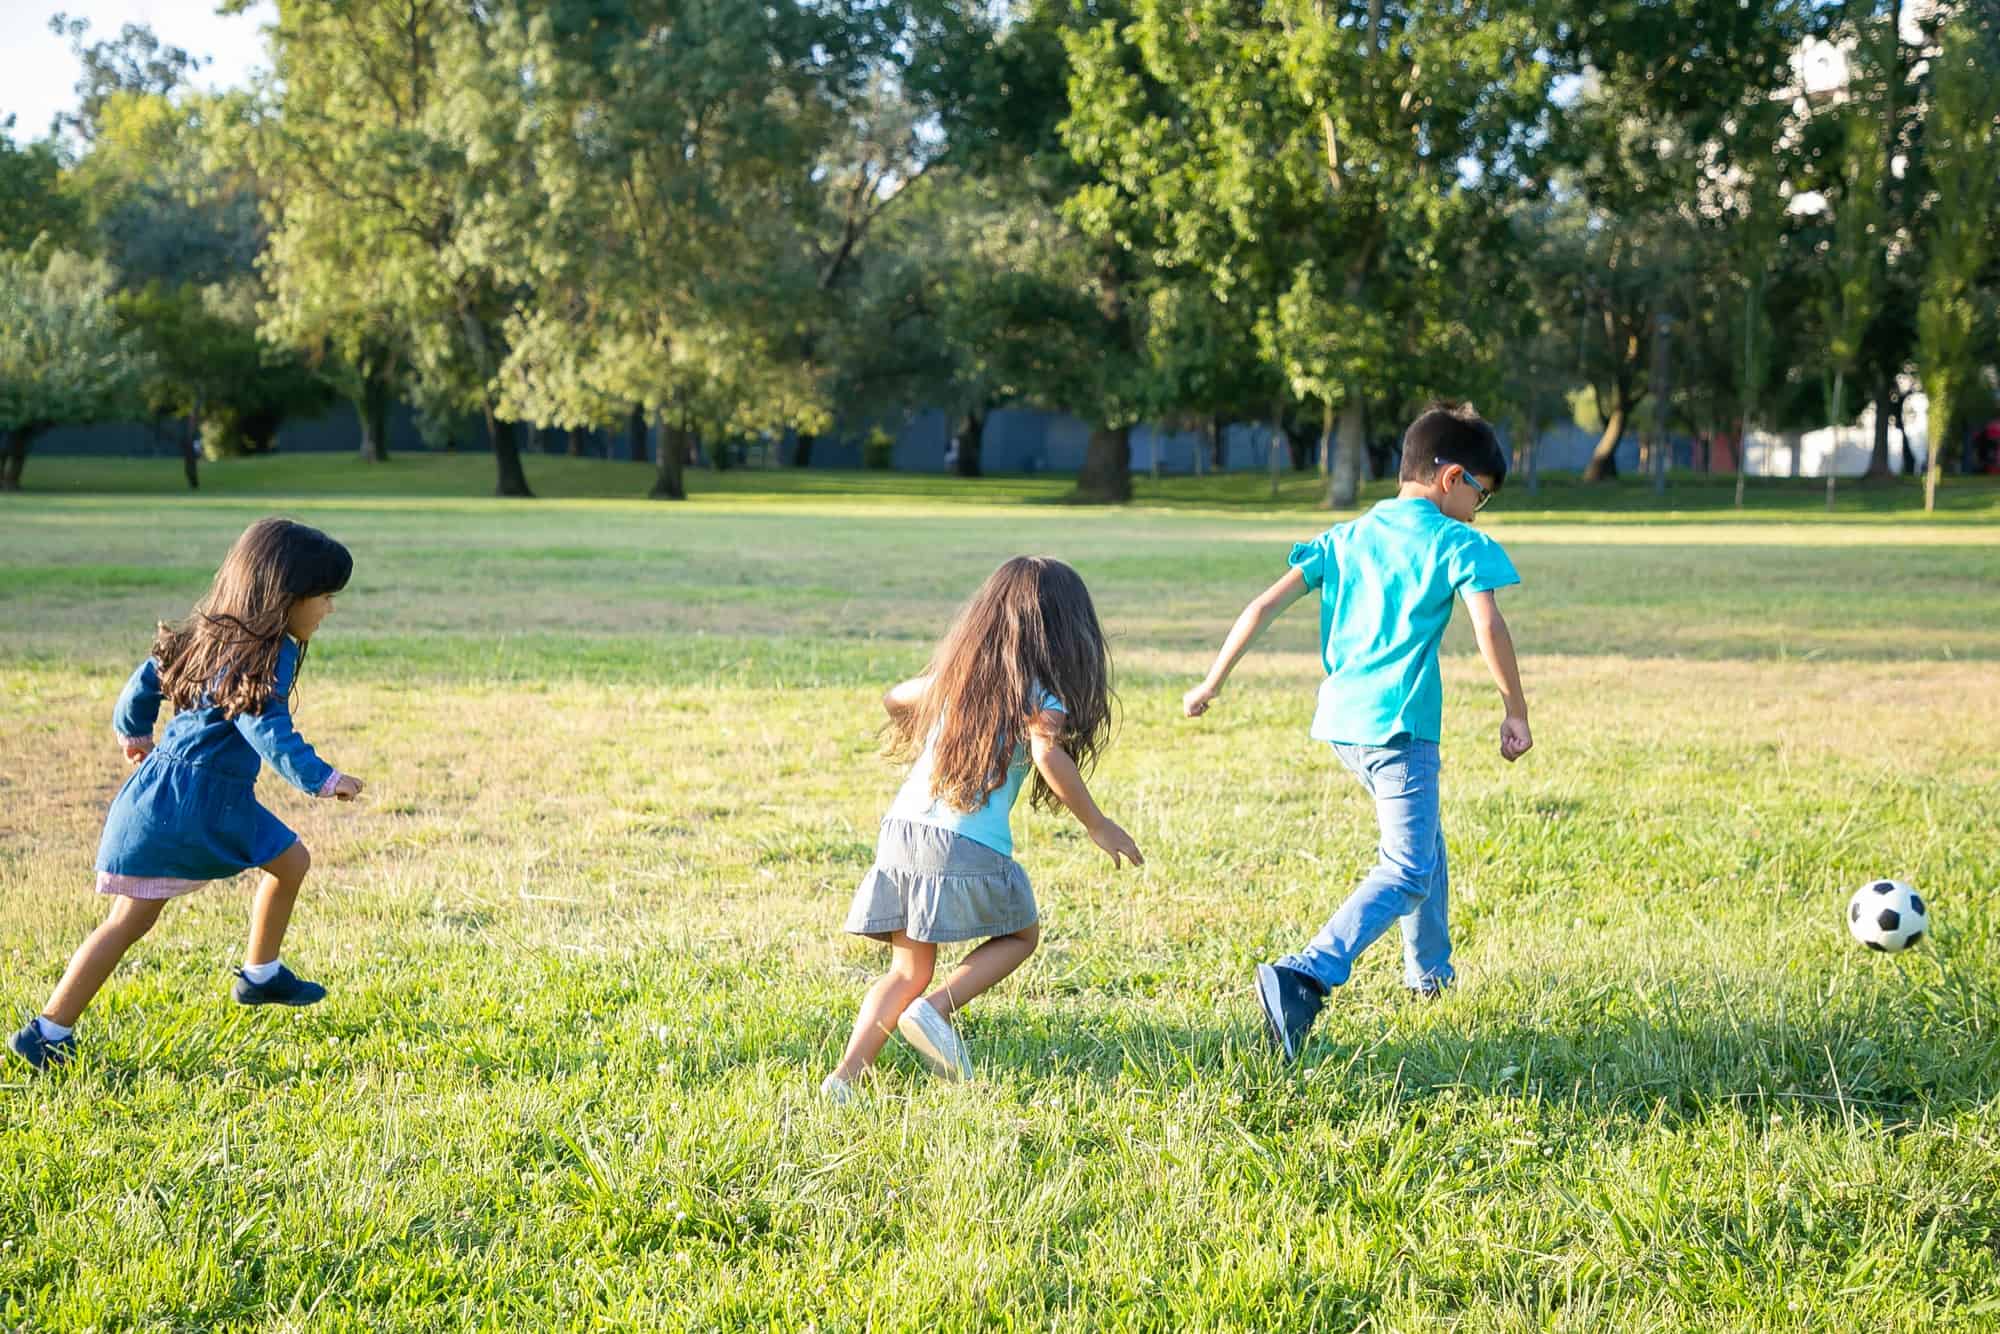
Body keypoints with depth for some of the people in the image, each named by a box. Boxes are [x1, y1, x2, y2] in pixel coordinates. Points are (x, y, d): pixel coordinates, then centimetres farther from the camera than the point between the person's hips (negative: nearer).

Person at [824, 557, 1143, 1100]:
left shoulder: (957, 670, 17)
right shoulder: (1035, 686, -2)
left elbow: (895, 699, 31)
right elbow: (1048, 755, -19)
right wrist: (1097, 826, -9)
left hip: (901, 827, 6)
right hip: (967, 844, -6)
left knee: (908, 970, 12)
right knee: (1020, 935, 18)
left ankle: (845, 1076, -4)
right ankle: (935, 1010, -4)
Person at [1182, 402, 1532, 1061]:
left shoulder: (1345, 538, 15)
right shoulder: (1458, 545, -2)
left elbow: (1266, 605, 9)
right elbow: (1489, 628, -16)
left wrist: (1212, 683, 13)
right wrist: (1516, 711, -6)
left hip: (1342, 722, 8)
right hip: (1399, 726, -8)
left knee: (1422, 839, 29)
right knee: (1406, 870, -10)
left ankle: (1429, 970, 42)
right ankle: (1304, 976, -31)